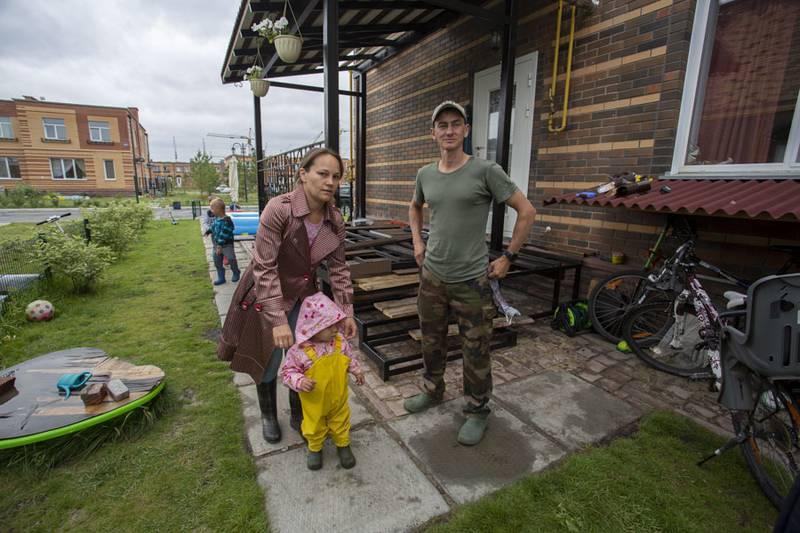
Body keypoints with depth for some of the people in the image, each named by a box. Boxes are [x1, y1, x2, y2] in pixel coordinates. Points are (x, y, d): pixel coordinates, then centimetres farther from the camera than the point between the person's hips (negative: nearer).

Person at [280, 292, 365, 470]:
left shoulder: (340, 342, -15)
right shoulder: (300, 350, -28)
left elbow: (349, 358, 5)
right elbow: (287, 371, -18)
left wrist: (356, 370, -4)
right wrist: (300, 381, -34)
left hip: (338, 397, 3)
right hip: (314, 401, -3)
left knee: (340, 422, 23)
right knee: (315, 426, 21)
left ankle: (343, 445, 49)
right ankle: (315, 448, 49)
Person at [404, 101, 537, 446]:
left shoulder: (486, 172, -10)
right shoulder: (425, 174, 5)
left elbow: (526, 211, -6)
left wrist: (508, 257, -7)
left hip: (471, 280, -4)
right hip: (431, 277, 5)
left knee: (476, 351, 7)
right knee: (431, 341, 19)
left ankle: (477, 411, 28)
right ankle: (432, 391, 42)